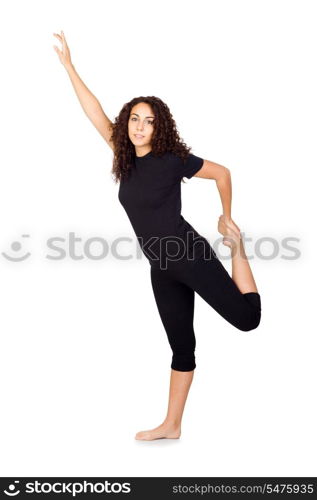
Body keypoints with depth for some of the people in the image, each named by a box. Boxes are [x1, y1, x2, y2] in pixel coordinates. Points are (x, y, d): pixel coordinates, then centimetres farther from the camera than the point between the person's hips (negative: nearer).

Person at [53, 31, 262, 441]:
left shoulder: (173, 159, -9)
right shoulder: (126, 157, 7)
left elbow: (222, 172, 2)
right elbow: (98, 116, 9)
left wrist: (227, 218, 8)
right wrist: (69, 67, 9)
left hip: (190, 257, -5)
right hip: (161, 269, 5)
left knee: (247, 319, -9)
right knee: (181, 346, 12)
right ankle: (172, 425, 22)